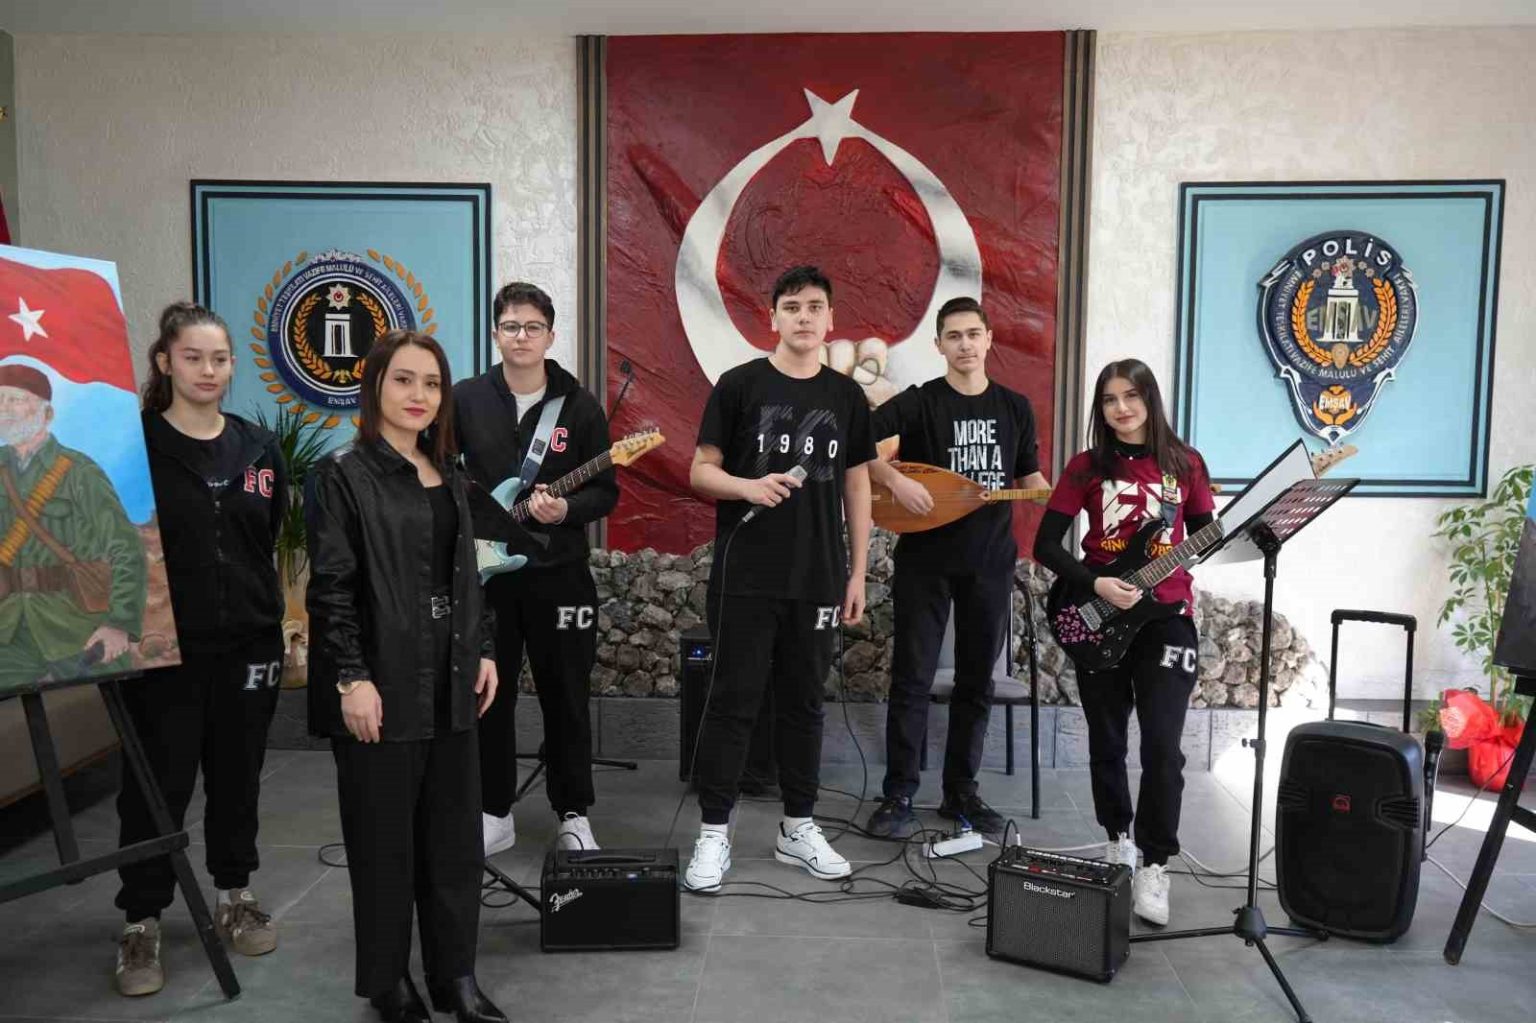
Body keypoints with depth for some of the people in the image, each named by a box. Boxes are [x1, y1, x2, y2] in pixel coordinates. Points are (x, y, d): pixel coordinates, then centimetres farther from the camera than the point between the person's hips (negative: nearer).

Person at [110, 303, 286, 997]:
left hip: (248, 643, 4)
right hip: (163, 646, -3)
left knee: (238, 776, 14)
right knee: (158, 785, 4)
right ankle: (142, 923, 19)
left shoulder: (258, 447, 6)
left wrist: (270, 619, 12)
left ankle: (235, 898, 32)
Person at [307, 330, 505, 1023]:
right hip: (382, 683, -6)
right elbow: (331, 586, -12)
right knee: (384, 836, 6)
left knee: (455, 832, 11)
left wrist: (481, 653, 12)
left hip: (449, 679, 6)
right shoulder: (343, 474, -7)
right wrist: (352, 678, -17)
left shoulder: (448, 477, 12)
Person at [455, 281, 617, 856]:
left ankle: (573, 815, 21)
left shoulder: (580, 406, -1)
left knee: (566, 698, 6)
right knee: (487, 697, 9)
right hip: (484, 571, 1)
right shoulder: (465, 399, 2)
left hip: (558, 573, -1)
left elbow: (606, 492, 0)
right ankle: (494, 813, 24)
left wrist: (566, 510, -18)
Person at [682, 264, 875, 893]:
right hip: (745, 576, -3)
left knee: (803, 702, 12)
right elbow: (700, 472, 0)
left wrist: (858, 573, 7)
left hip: (818, 579, 3)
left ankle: (798, 828, 24)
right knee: (732, 701, 0)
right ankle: (714, 832, 11)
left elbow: (857, 487, 11)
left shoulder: (846, 396, 8)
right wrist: (747, 487, -21)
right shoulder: (739, 385, -1)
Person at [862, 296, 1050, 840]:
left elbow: (1030, 477, 16)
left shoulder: (1015, 408, 10)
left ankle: (961, 792, 23)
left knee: (977, 682, 10)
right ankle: (899, 796, 9)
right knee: (912, 678, -1)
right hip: (924, 560, -4)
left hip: (990, 562, 4)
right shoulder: (918, 403, -4)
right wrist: (895, 479, -23)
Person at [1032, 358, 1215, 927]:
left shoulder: (1184, 462, 2)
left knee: (1162, 746, -8)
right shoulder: (1088, 467, -1)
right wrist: (1095, 585, -16)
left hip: (1166, 618, 0)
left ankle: (1153, 867, 4)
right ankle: (1119, 839, 33)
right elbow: (1046, 545, -4)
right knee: (1106, 743, 12)